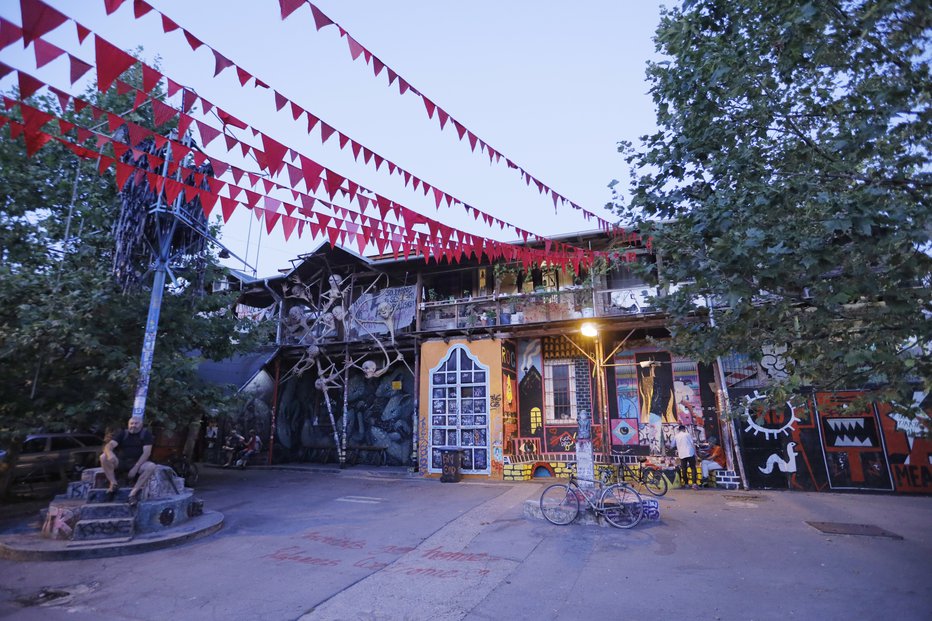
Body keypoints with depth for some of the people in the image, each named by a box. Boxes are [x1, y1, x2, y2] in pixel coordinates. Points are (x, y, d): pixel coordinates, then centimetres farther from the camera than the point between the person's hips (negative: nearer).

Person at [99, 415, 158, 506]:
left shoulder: (145, 434, -1)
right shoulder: (122, 433, 4)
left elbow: (146, 452, -10)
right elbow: (109, 445, -11)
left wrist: (135, 468, -21)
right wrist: (110, 453, -36)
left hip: (138, 463, -2)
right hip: (120, 462, 2)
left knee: (151, 466, -32)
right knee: (104, 457, -23)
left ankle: (134, 492, -32)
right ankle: (113, 483, -17)